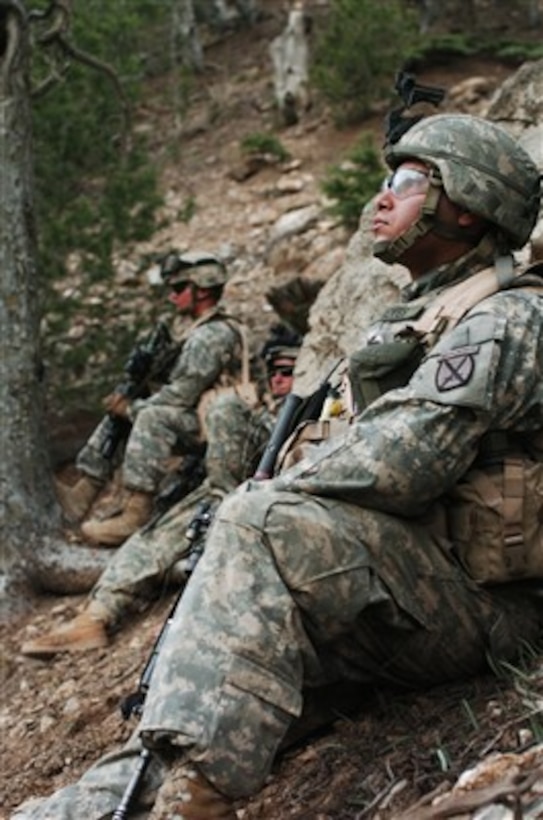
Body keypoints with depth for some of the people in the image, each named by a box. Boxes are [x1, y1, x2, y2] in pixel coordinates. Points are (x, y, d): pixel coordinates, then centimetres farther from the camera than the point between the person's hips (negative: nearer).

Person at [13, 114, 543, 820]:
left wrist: (261, 499, -12)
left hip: (484, 602, -10)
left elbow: (402, 460, -25)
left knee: (264, 527, -29)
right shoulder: (423, 318, 23)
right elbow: (374, 458, 23)